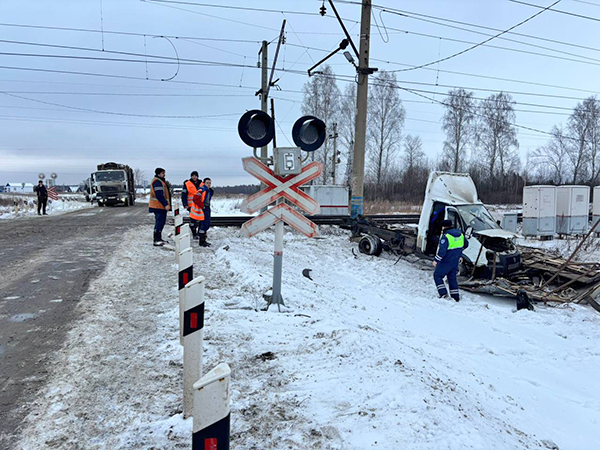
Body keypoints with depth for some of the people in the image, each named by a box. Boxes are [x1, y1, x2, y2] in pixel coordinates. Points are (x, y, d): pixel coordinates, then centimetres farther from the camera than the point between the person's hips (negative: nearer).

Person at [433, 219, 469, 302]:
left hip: (446, 261, -8)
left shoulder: (446, 236, -21)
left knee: (437, 275, 6)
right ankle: (456, 296, 19)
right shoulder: (459, 233, 4)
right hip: (456, 260, 8)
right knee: (452, 277, 19)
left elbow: (442, 250, -26)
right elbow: (466, 244, 18)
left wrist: (436, 260, -18)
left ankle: (443, 294, -3)